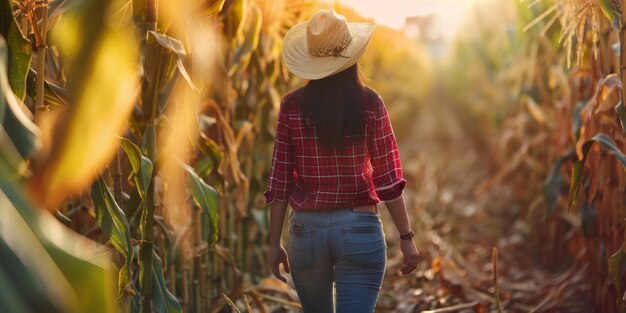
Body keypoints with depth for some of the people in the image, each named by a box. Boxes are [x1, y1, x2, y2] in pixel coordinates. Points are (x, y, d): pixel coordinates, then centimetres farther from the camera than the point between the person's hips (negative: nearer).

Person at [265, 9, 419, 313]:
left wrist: (275, 243, 7)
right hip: (360, 230, -2)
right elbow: (388, 178, -5)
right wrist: (406, 237, 3)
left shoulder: (292, 106, -2)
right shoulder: (369, 103, -5)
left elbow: (279, 182, -1)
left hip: (306, 230, 2)